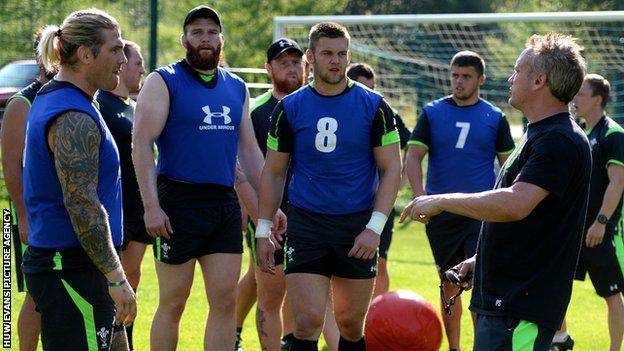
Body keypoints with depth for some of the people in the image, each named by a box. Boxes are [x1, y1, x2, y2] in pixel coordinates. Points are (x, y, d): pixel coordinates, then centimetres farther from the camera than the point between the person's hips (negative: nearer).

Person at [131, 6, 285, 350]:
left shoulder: (236, 88, 14)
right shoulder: (164, 82, -3)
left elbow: (249, 150, 20)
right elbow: (141, 144, -11)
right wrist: (151, 205, -19)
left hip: (225, 204, 5)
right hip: (179, 202, -5)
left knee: (226, 302, 2)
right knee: (172, 304, 1)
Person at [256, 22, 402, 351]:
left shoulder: (373, 106, -1)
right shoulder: (290, 108, 2)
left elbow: (391, 169, -1)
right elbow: (273, 172, 9)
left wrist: (374, 227, -11)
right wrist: (263, 230, 4)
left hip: (357, 228, 0)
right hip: (306, 226, 0)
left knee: (351, 324, 8)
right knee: (307, 322, -11)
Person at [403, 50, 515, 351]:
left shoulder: (495, 117, 3)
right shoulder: (432, 113, 3)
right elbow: (413, 159, 0)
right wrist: (421, 197, -16)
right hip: (441, 213, 2)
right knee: (450, 284, 10)